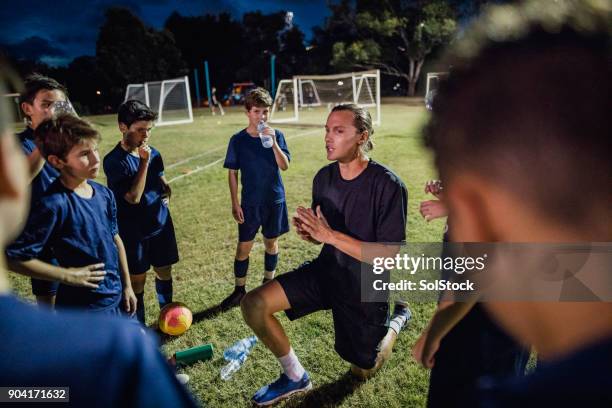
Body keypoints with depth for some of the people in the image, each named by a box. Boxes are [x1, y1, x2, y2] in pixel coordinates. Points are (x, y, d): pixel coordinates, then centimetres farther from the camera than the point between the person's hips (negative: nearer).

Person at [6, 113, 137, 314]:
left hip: (115, 297, 6)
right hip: (83, 307, -6)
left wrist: (127, 285, 11)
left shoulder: (104, 193, -2)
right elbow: (15, 256, -19)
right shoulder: (54, 204, -22)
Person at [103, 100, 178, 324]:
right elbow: (133, 197, -23)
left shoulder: (153, 153, 2)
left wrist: (167, 190, -5)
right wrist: (144, 162, -26)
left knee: (164, 272, 17)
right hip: (134, 231, -5)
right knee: (137, 280, 7)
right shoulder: (114, 160, -16)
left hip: (161, 224, 5)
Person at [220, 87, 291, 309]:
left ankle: (268, 283, 33)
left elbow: (284, 166, -12)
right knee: (244, 246, 4)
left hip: (275, 199, 1)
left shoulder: (276, 135, -3)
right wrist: (235, 204, -5)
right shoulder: (238, 140, -5)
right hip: (250, 202, -1)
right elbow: (232, 173, -1)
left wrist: (273, 142, -25)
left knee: (271, 242, 14)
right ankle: (239, 290, 20)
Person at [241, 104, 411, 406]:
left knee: (363, 371, 16)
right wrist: (308, 232, -18)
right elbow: (323, 235, 7)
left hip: (367, 289, -4)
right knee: (253, 305, -14)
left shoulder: (388, 185, -24)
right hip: (327, 269, 5)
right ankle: (295, 377, 9)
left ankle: (397, 317, 42)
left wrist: (331, 235, -30)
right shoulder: (324, 177, -6)